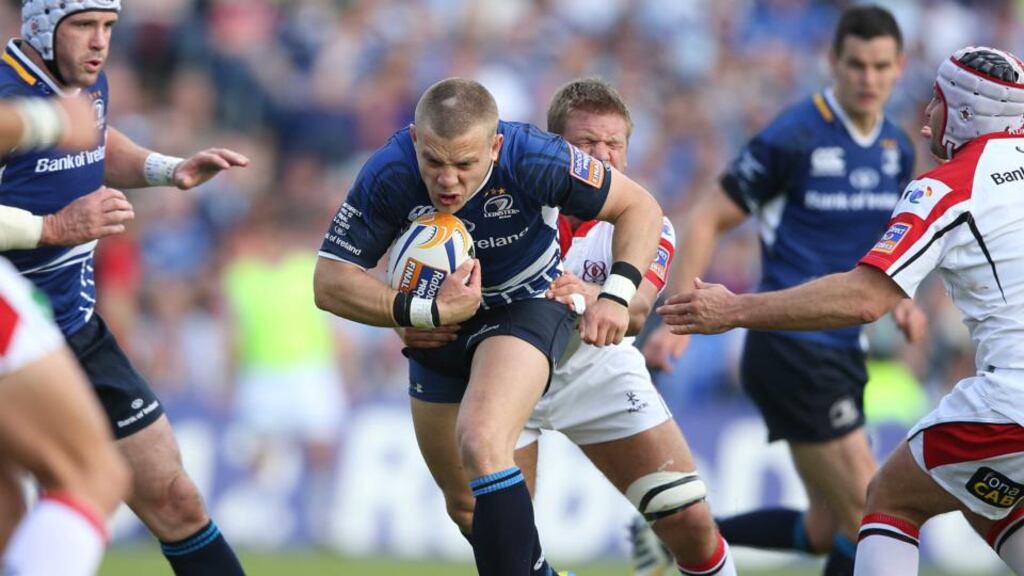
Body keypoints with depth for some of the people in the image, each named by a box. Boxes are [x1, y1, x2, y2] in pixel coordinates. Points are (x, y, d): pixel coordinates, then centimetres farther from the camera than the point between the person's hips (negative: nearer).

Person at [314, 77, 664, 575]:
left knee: (481, 443, -32)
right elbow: (330, 282, -22)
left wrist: (617, 293, -31)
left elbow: (639, 206, -17)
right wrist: (429, 313, -32)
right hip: (440, 317, 4)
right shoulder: (388, 175, -27)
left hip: (527, 304, -4)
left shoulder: (532, 158, -30)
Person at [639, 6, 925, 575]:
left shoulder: (898, 149, 9)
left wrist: (898, 300, 4)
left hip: (842, 353, 8)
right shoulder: (795, 137, -13)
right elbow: (709, 219, -7)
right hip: (792, 351, -8)